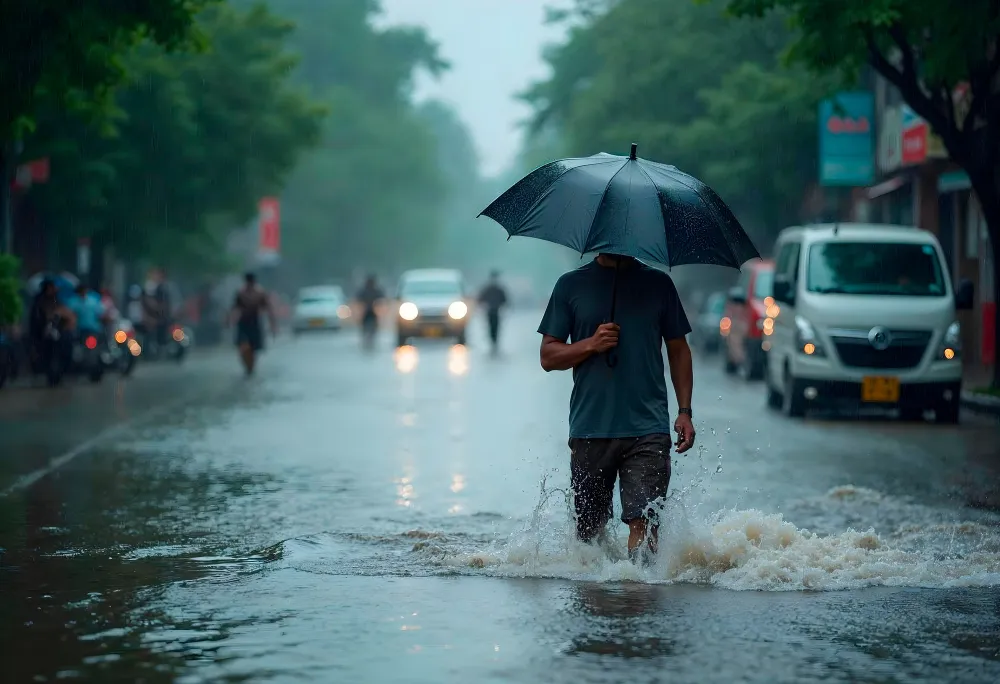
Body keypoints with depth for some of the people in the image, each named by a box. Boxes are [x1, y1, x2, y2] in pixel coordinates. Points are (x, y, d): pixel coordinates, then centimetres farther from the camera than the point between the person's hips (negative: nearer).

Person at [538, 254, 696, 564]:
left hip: (648, 426, -1)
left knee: (644, 520, -15)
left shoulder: (658, 284, 9)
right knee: (589, 528, 9)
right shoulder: (571, 285, 7)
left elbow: (678, 350, 14)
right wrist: (591, 344, -12)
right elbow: (548, 356, 7)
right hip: (589, 429, 1)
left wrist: (685, 412, 4)